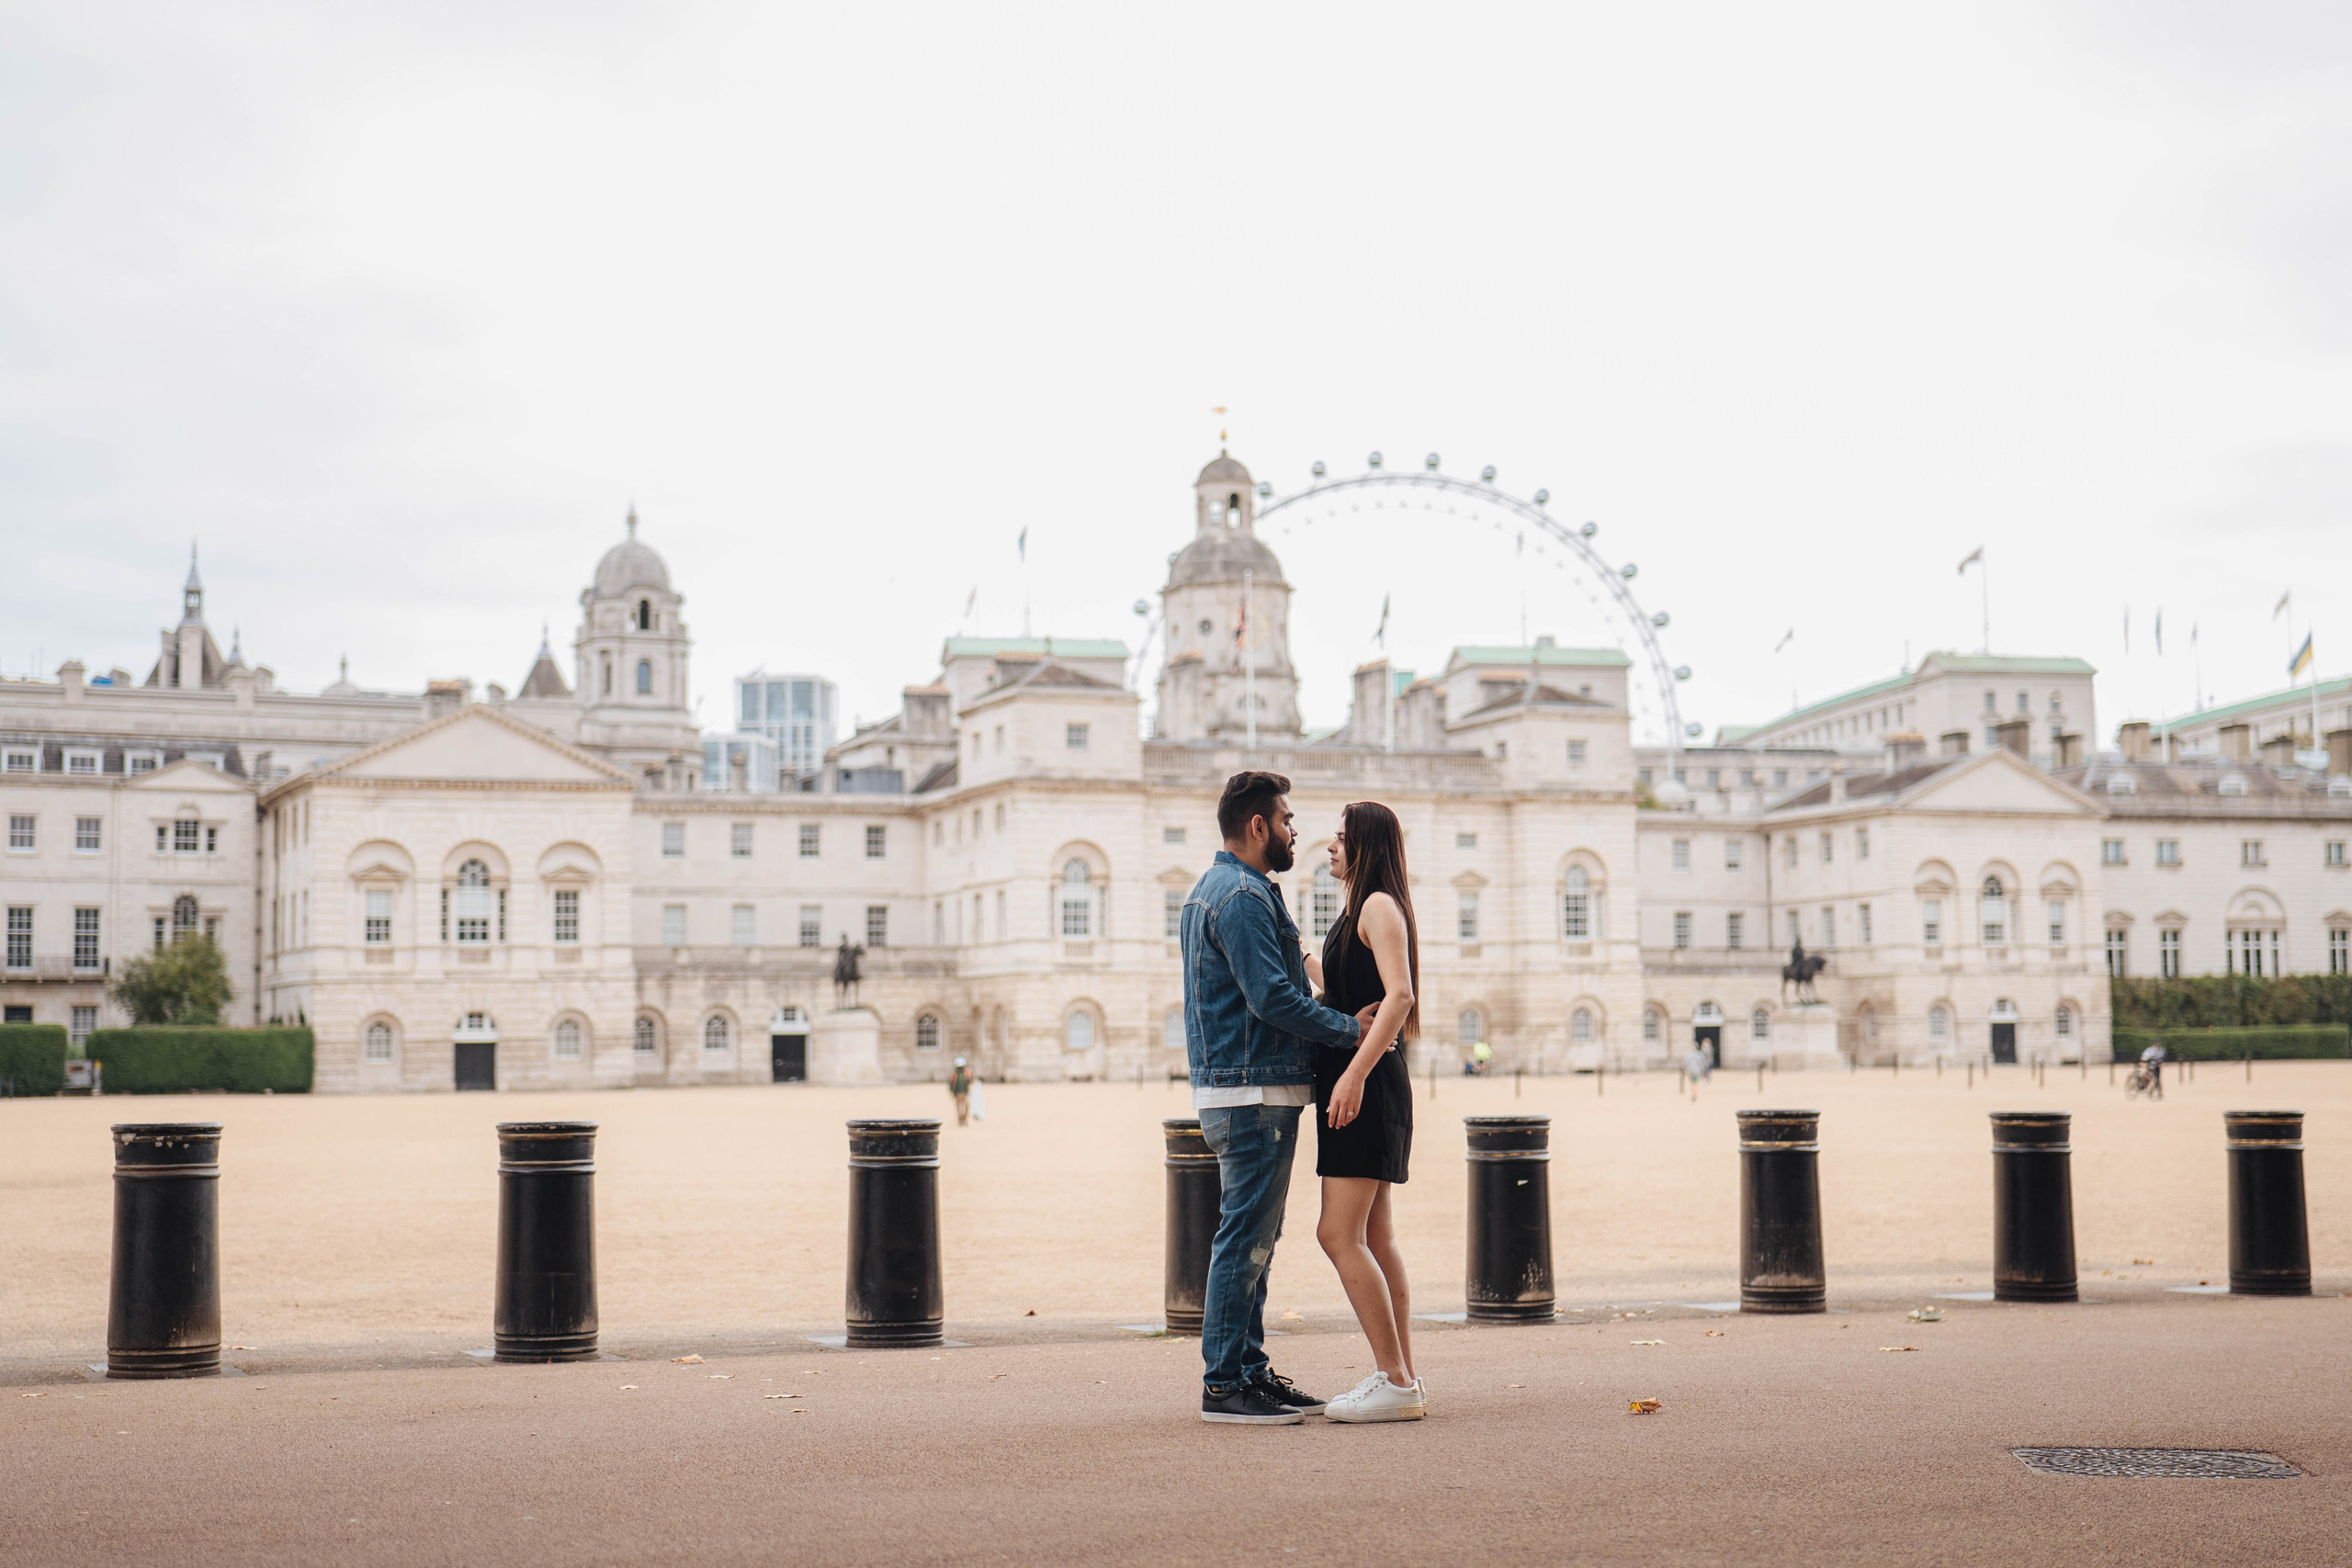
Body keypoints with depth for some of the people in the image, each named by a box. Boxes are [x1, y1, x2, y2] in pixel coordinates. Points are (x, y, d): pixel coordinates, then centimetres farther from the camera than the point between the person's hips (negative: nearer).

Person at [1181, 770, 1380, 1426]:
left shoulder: (1210, 890, 19)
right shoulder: (1243, 896, -15)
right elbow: (1273, 998, -21)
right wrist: (1353, 1027, -13)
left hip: (1236, 1089, 11)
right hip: (1254, 1092, -11)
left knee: (1254, 1236, 14)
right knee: (1246, 1237, -7)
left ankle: (1250, 1369, 19)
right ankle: (1223, 1384, -4)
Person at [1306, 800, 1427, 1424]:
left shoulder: (1379, 905, -10)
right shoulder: (1358, 912, 20)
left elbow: (1399, 995, -23)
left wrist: (1355, 1073, -30)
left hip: (1367, 1084, -10)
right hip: (1358, 1083, 10)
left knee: (1339, 1233, -13)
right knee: (1374, 1238, 10)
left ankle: (1395, 1383, -12)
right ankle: (1402, 1379, 12)